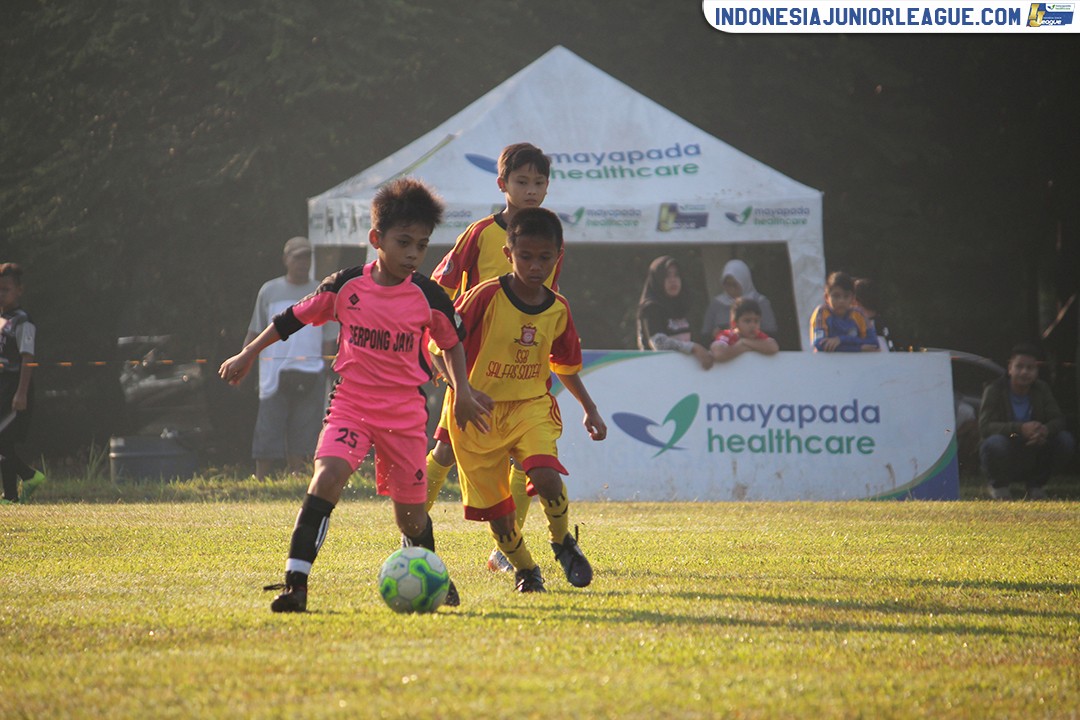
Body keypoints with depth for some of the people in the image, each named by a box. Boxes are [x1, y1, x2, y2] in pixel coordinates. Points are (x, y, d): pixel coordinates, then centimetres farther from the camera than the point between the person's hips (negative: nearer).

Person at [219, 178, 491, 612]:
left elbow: (451, 342, 15)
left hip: (405, 412, 1)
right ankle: (295, 582, -28)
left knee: (410, 510, 8)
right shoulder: (346, 286, -5)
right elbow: (295, 317, 9)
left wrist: (462, 392, 12)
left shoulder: (429, 298, -4)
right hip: (350, 403, -1)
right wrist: (248, 355, 12)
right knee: (327, 476, -25)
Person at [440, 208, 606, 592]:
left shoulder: (558, 309, 1)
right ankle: (525, 570, 28)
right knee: (496, 509, 1)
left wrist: (590, 409, 19)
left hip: (531, 406, 2)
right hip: (479, 413, -2)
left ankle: (563, 543, 2)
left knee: (546, 477, -26)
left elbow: (565, 365, 19)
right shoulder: (485, 297, -13)